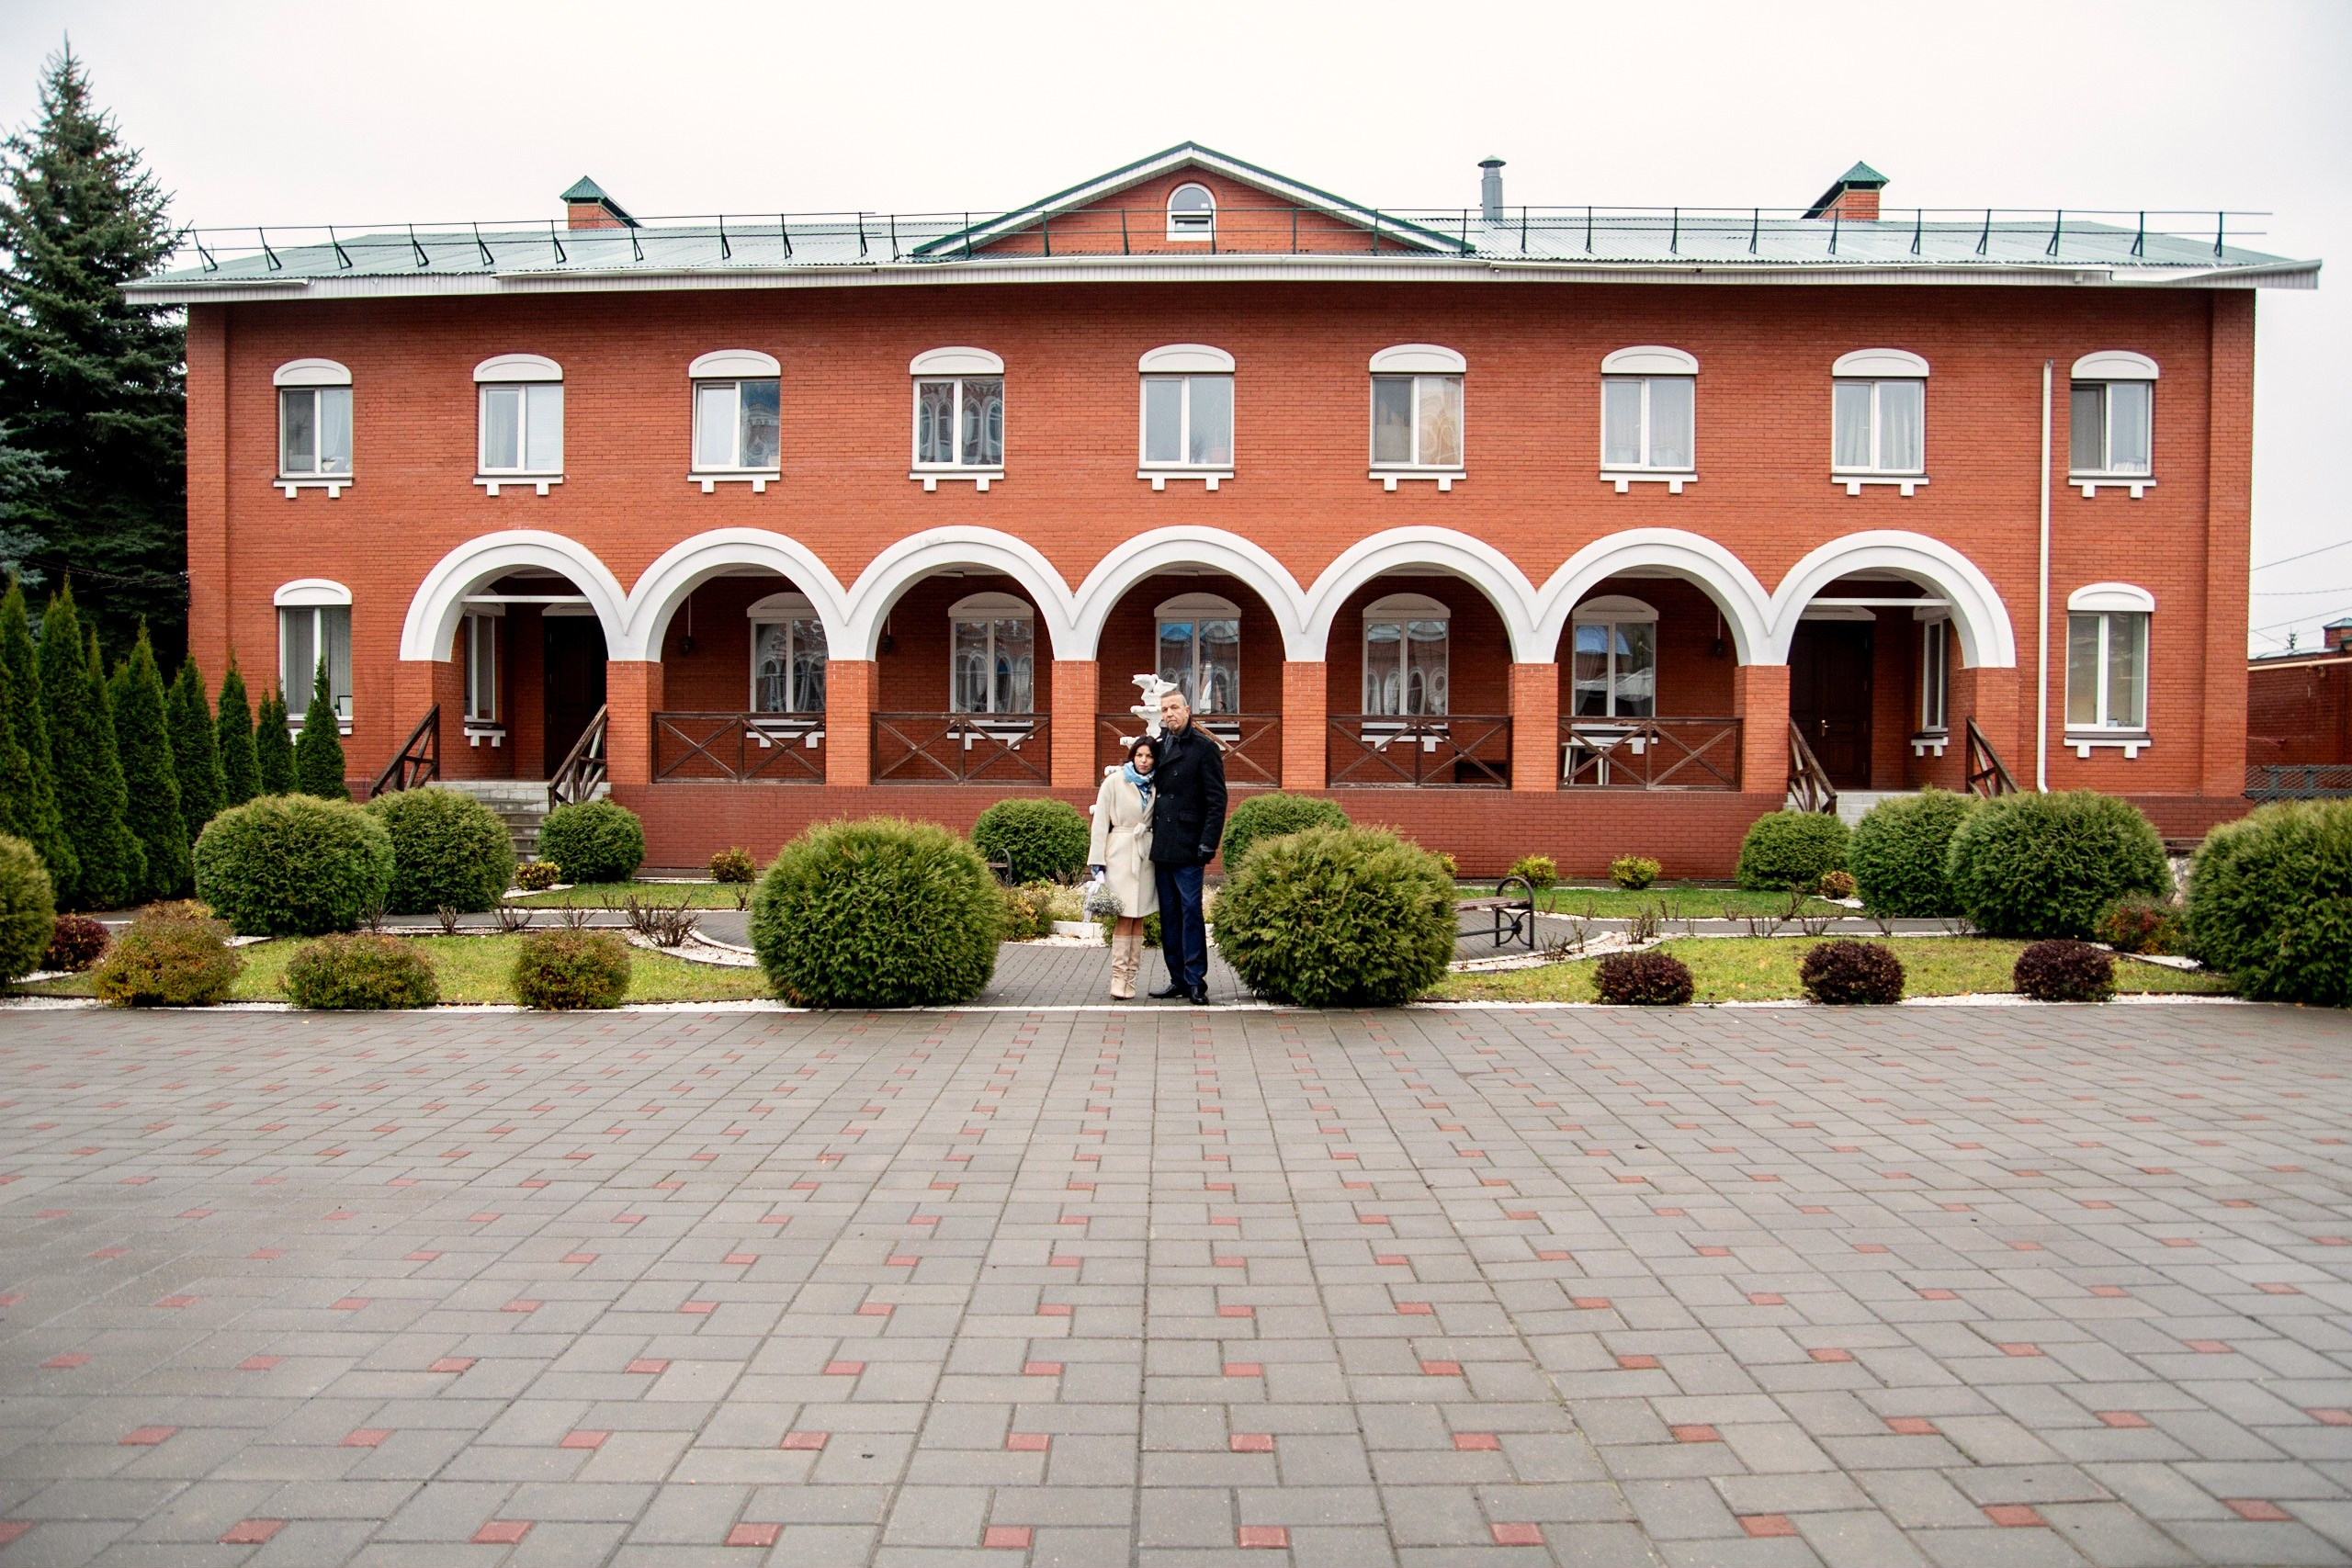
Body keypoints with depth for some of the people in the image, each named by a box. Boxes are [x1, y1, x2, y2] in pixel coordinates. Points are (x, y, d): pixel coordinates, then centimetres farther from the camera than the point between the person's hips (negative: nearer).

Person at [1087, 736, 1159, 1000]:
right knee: (1124, 917, -8)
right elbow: (1100, 822, -4)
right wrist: (1098, 865, -9)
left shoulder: (1154, 785, 10)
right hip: (1121, 853, -4)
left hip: (1145, 855, 4)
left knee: (1138, 918, 4)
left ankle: (1130, 977, 8)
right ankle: (1118, 977, -4)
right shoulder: (1114, 781, -3)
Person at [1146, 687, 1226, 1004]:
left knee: (1191, 912, -4)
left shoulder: (1205, 748, -5)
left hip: (1187, 847, -7)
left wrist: (1208, 844, -14)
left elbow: (1217, 800, -8)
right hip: (1162, 847, 7)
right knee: (1169, 914, 9)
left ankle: (1196, 981, 1)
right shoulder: (1160, 745, 14)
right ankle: (1178, 979, 15)